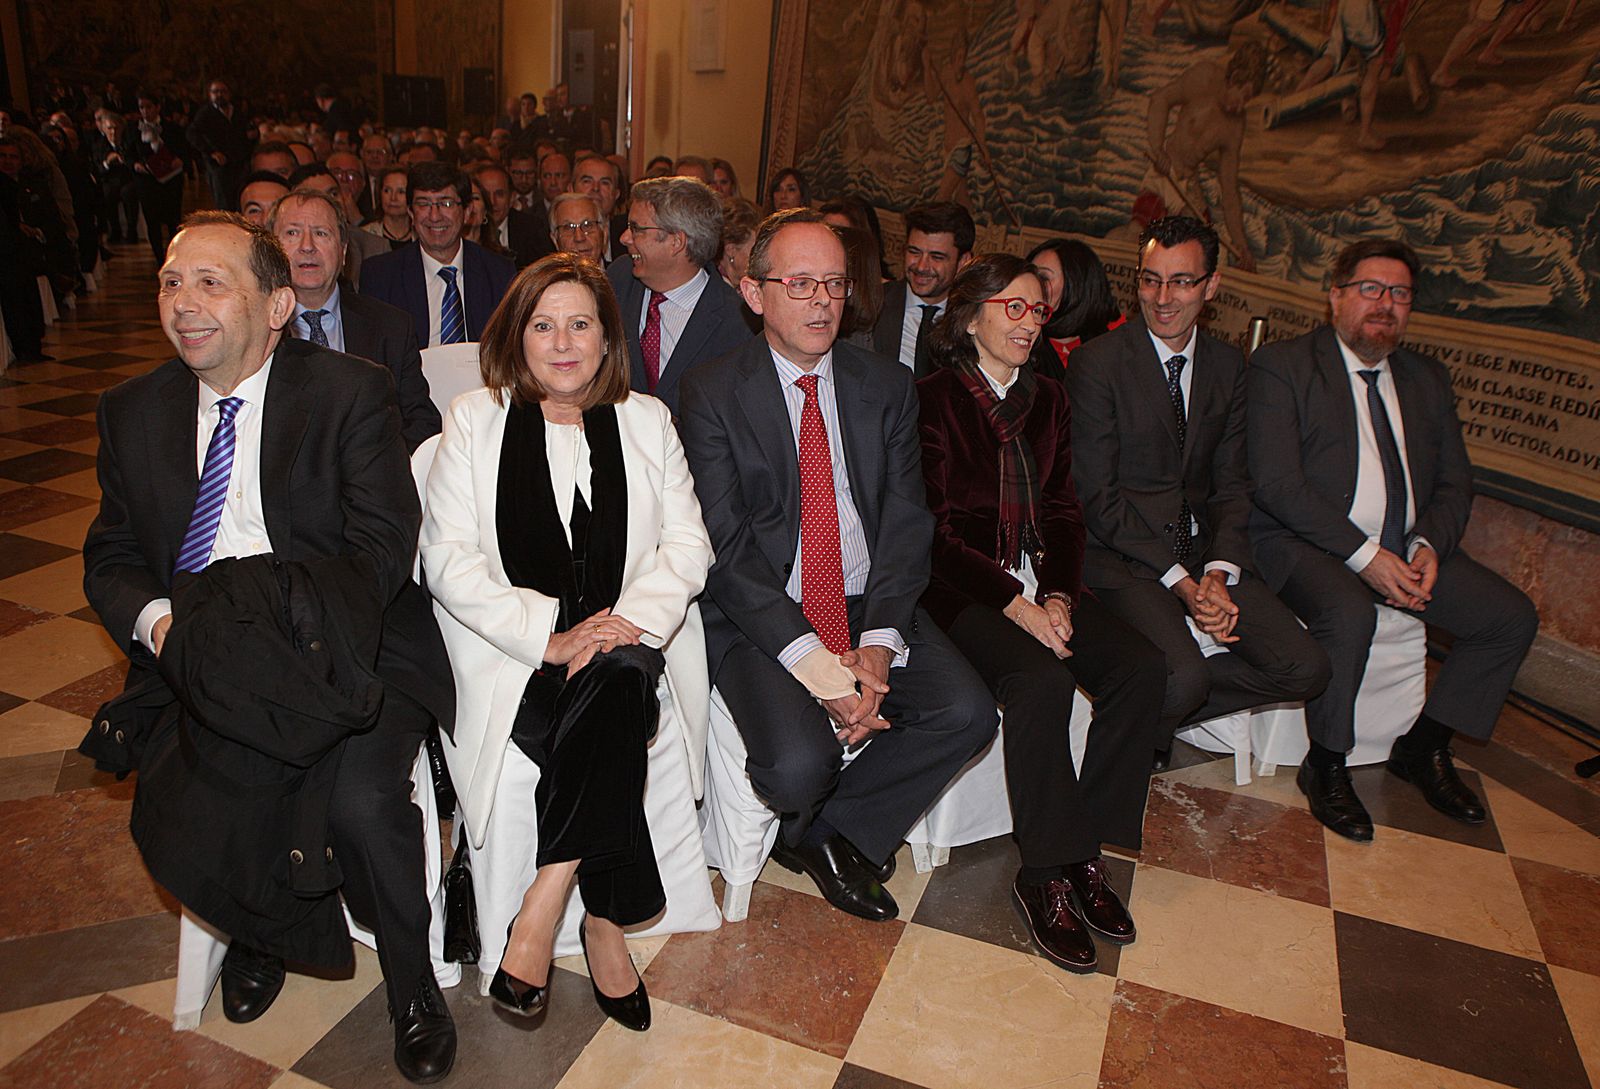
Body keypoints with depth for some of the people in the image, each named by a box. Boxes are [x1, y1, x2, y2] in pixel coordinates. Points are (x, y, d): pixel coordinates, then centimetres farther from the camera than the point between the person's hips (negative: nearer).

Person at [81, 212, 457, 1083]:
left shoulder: (351, 392, -3)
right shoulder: (133, 411, 12)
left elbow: (380, 548, -9)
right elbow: (110, 558, 14)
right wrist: (155, 618, -10)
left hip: (340, 650, -4)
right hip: (198, 664, 4)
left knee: (361, 800, -27)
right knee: (174, 830, -18)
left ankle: (412, 983, 3)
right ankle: (264, 930, 19)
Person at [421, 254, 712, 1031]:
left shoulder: (648, 420, 13)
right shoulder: (475, 420, 8)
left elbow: (687, 544, 6)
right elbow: (447, 559, -2)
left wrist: (634, 618, -15)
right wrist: (550, 636, -16)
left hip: (622, 643, 2)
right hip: (513, 654, -1)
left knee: (620, 680, -32)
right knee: (613, 716, -30)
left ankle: (542, 907, -22)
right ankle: (602, 921, -16)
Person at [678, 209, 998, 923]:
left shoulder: (888, 389, 8)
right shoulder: (712, 393, -4)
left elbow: (907, 524, 2)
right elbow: (725, 548, -12)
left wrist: (879, 643, -14)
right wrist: (814, 663, -21)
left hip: (868, 604, 4)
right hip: (759, 616, -4)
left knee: (967, 714, -17)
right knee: (799, 766, -26)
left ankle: (835, 830, 7)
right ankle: (817, 832, 14)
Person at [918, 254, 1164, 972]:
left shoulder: (1048, 402, 16)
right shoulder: (933, 401, -3)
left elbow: (1063, 512, 12)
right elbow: (937, 530, -10)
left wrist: (1057, 595, -6)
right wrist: (1015, 604, -18)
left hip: (1041, 584, 6)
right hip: (962, 588, -6)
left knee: (1141, 666, -17)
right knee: (1043, 679, -31)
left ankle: (1085, 849, -5)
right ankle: (1046, 873, -13)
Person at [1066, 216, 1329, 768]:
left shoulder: (1228, 365, 10)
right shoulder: (1096, 361, -8)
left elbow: (1232, 483, 9)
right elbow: (1097, 495, -11)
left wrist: (1218, 572, -9)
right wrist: (1179, 581, -16)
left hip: (1203, 549, 6)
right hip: (1123, 555, -6)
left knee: (1305, 669, -8)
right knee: (1183, 675, -29)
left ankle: (1156, 711, 8)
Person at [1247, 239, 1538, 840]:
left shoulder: (1428, 377, 16)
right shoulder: (1281, 365, -4)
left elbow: (1454, 481, 13)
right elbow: (1276, 482, -15)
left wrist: (1429, 546, -9)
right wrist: (1363, 554, -20)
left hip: (1409, 546, 7)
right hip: (1306, 543, -6)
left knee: (1513, 616, -7)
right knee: (1348, 614, -34)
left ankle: (1422, 747, 12)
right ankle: (1326, 766, -10)